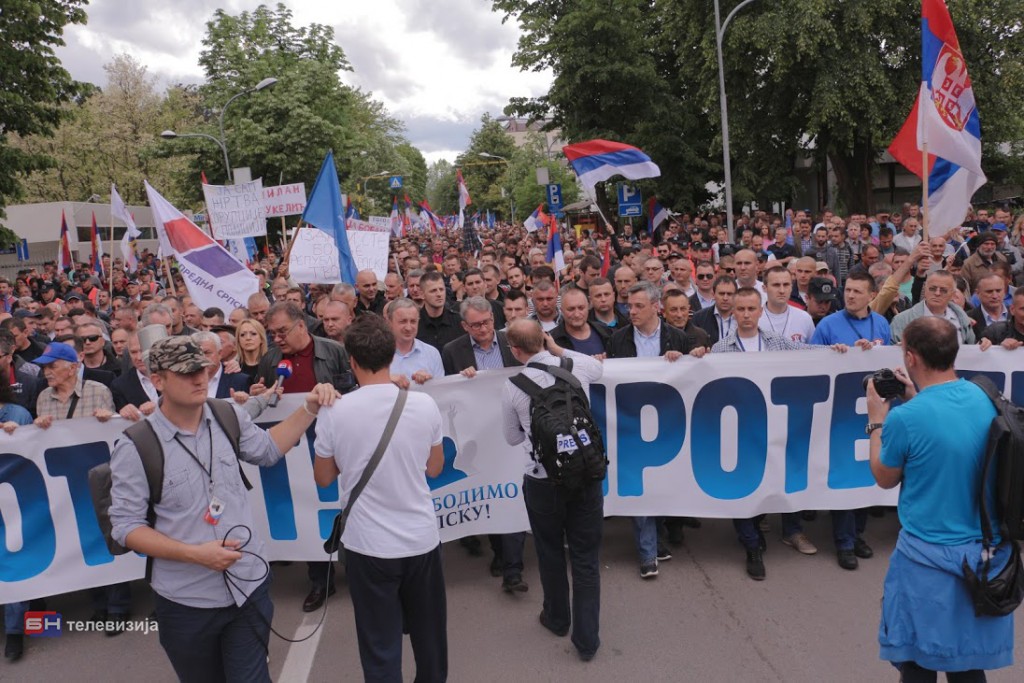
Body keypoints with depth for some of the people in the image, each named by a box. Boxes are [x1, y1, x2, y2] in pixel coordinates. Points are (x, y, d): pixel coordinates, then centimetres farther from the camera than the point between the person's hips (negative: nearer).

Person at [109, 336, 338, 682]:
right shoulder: (135, 448, -14)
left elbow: (267, 450, 16)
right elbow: (125, 526, -10)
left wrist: (310, 408, 7)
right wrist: (195, 553, -20)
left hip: (250, 586, 2)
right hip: (187, 602, -2)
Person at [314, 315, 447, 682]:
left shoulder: (335, 412, -13)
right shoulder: (424, 404, -9)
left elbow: (323, 478, 1)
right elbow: (434, 468, 5)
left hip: (369, 544, -2)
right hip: (422, 539, 2)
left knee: (381, 646, 11)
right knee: (429, 634, 22)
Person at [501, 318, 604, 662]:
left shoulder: (512, 387, -8)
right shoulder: (577, 367, -4)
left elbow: (513, 438, 6)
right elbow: (599, 368, 22)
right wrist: (558, 350, 18)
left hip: (543, 479, -1)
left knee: (551, 553, 21)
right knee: (586, 558, 11)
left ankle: (557, 618, 41)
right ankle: (587, 639, 18)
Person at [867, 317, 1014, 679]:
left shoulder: (905, 418, -23)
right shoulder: (984, 398, -3)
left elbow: (885, 479, -5)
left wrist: (877, 421, 4)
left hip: (929, 557, -6)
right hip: (986, 552, 6)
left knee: (918, 663, 14)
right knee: (970, 664, 22)